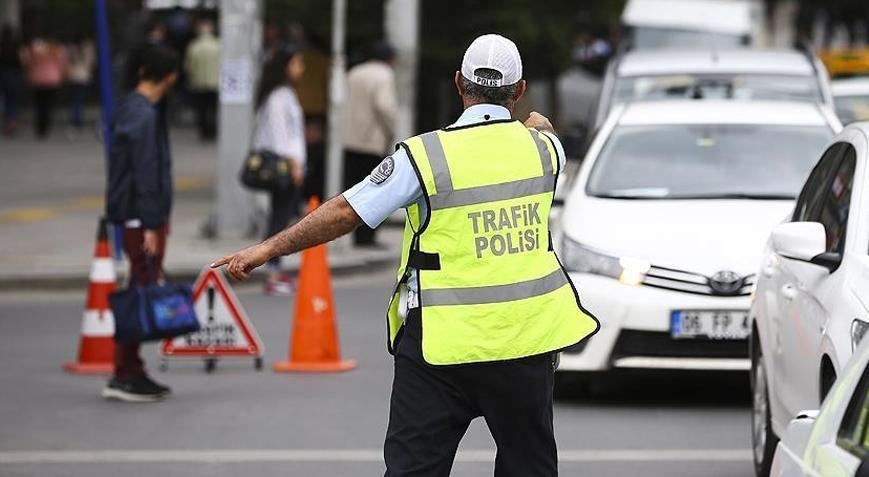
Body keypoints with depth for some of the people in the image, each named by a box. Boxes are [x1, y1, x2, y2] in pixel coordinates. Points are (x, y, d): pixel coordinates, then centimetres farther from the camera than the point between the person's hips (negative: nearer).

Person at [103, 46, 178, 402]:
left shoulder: (131, 108, 13)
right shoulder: (143, 116, -17)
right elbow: (146, 174, -20)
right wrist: (150, 225, -21)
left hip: (142, 216, 10)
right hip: (143, 217, -10)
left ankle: (132, 372, 17)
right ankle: (124, 376, -6)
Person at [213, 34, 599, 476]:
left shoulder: (425, 155, -10)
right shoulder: (542, 146, 2)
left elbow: (345, 213, -9)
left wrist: (266, 249, -1)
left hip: (444, 343, -3)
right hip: (527, 337, 3)